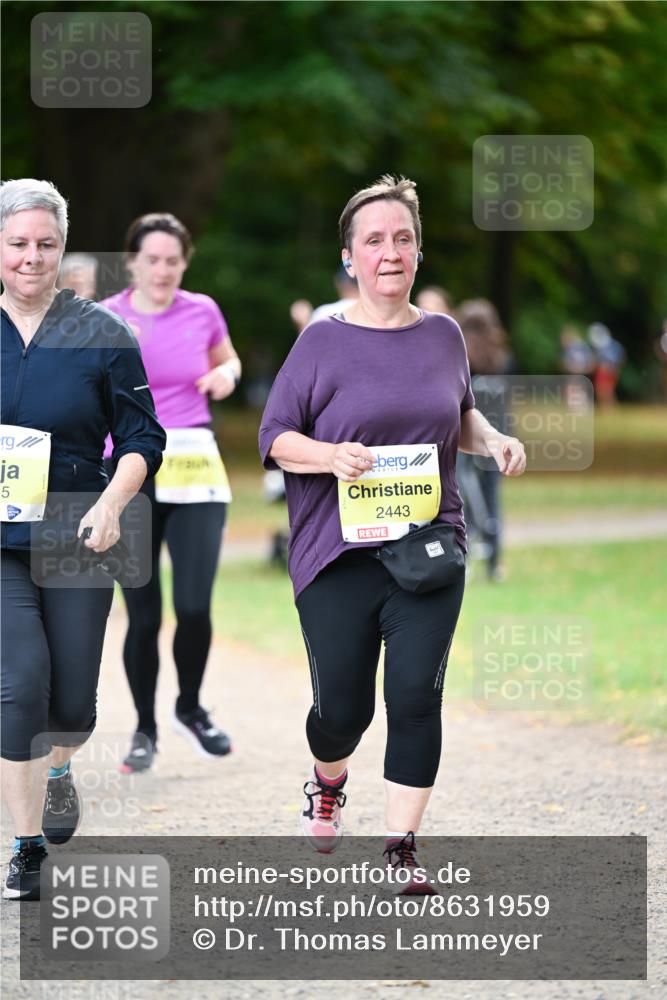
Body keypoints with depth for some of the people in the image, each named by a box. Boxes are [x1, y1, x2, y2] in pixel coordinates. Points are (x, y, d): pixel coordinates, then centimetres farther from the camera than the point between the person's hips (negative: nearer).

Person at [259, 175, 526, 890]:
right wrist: (333, 457, -19)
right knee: (342, 708, 2)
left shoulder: (443, 336, 10)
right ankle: (327, 785, 37)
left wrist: (493, 441, 4)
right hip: (337, 555, -2)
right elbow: (275, 438, -1)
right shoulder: (323, 342, -2)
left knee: (416, 696, -9)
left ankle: (401, 846, 0)